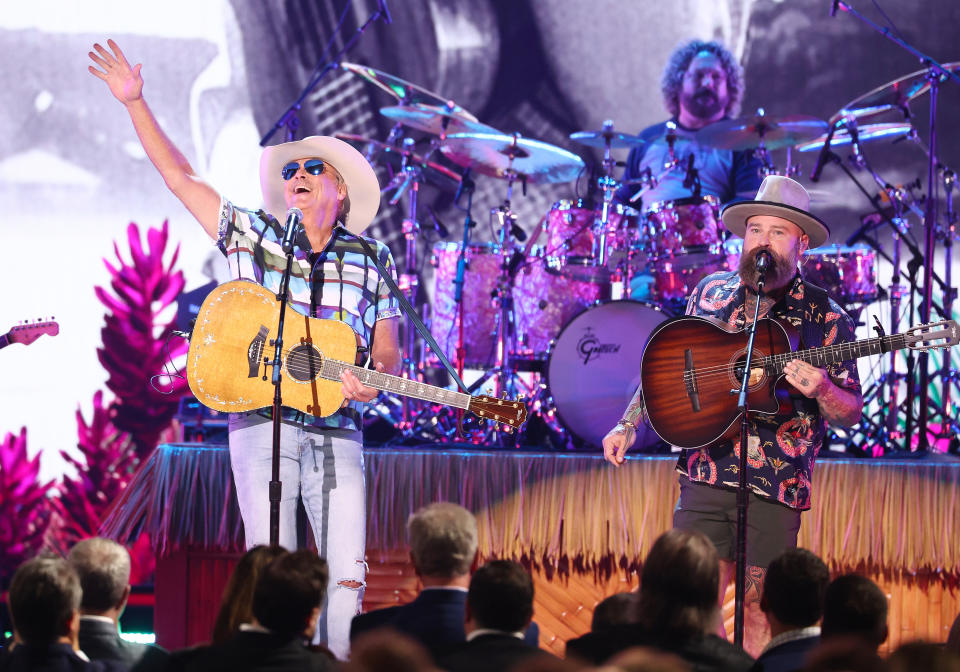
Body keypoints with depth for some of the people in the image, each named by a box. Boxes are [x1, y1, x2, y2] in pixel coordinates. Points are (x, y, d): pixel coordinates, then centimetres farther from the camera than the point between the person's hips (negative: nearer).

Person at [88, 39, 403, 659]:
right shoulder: (253, 236, 9)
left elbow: (388, 351, 15)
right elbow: (179, 174, 7)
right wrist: (136, 102, 0)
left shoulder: (371, 262, 11)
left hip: (336, 430, 1)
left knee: (347, 574, -4)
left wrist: (375, 379, -9)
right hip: (262, 419, -1)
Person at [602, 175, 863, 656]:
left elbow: (852, 414, 1)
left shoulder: (824, 317, 1)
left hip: (776, 486, -2)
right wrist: (628, 425, 12)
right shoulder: (711, 294, 10)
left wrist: (821, 389, -19)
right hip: (705, 474, 2)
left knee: (758, 610, 0)